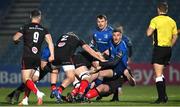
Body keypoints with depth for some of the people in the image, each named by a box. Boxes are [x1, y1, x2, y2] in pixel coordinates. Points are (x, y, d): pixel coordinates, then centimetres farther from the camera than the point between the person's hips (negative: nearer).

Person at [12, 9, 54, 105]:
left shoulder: (26, 27, -1)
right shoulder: (43, 30, 8)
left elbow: (15, 38, 0)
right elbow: (50, 41, -4)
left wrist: (16, 40, 24)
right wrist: (52, 55, -6)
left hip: (27, 57, -4)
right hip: (37, 57, 4)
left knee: (26, 79, -7)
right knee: (29, 78, 16)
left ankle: (38, 93, -30)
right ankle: (25, 100, 14)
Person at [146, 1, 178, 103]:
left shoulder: (155, 20, -8)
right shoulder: (172, 21, 9)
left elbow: (149, 33, -15)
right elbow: (175, 37, 11)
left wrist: (149, 28, 6)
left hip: (159, 48, -6)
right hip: (168, 49, 6)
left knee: (158, 74, -5)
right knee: (160, 73, 19)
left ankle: (161, 97, -11)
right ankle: (164, 95, 15)